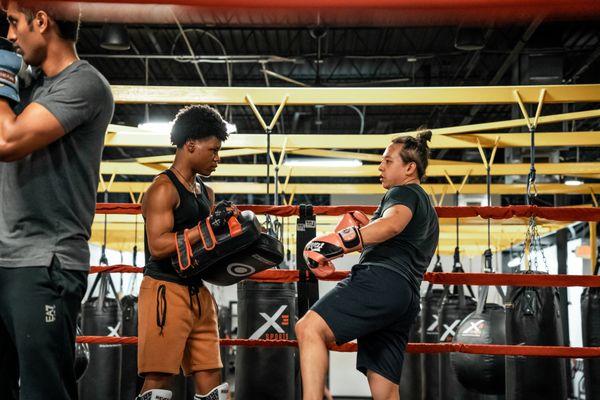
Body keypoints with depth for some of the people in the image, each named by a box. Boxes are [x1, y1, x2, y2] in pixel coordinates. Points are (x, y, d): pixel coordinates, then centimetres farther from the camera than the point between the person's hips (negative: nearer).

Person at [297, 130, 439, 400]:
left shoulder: (405, 192, 6)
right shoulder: (427, 211, 35)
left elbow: (393, 223, -18)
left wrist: (336, 242, -26)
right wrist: (364, 233, 42)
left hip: (381, 279, -10)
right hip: (407, 299, 10)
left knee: (309, 328, -24)